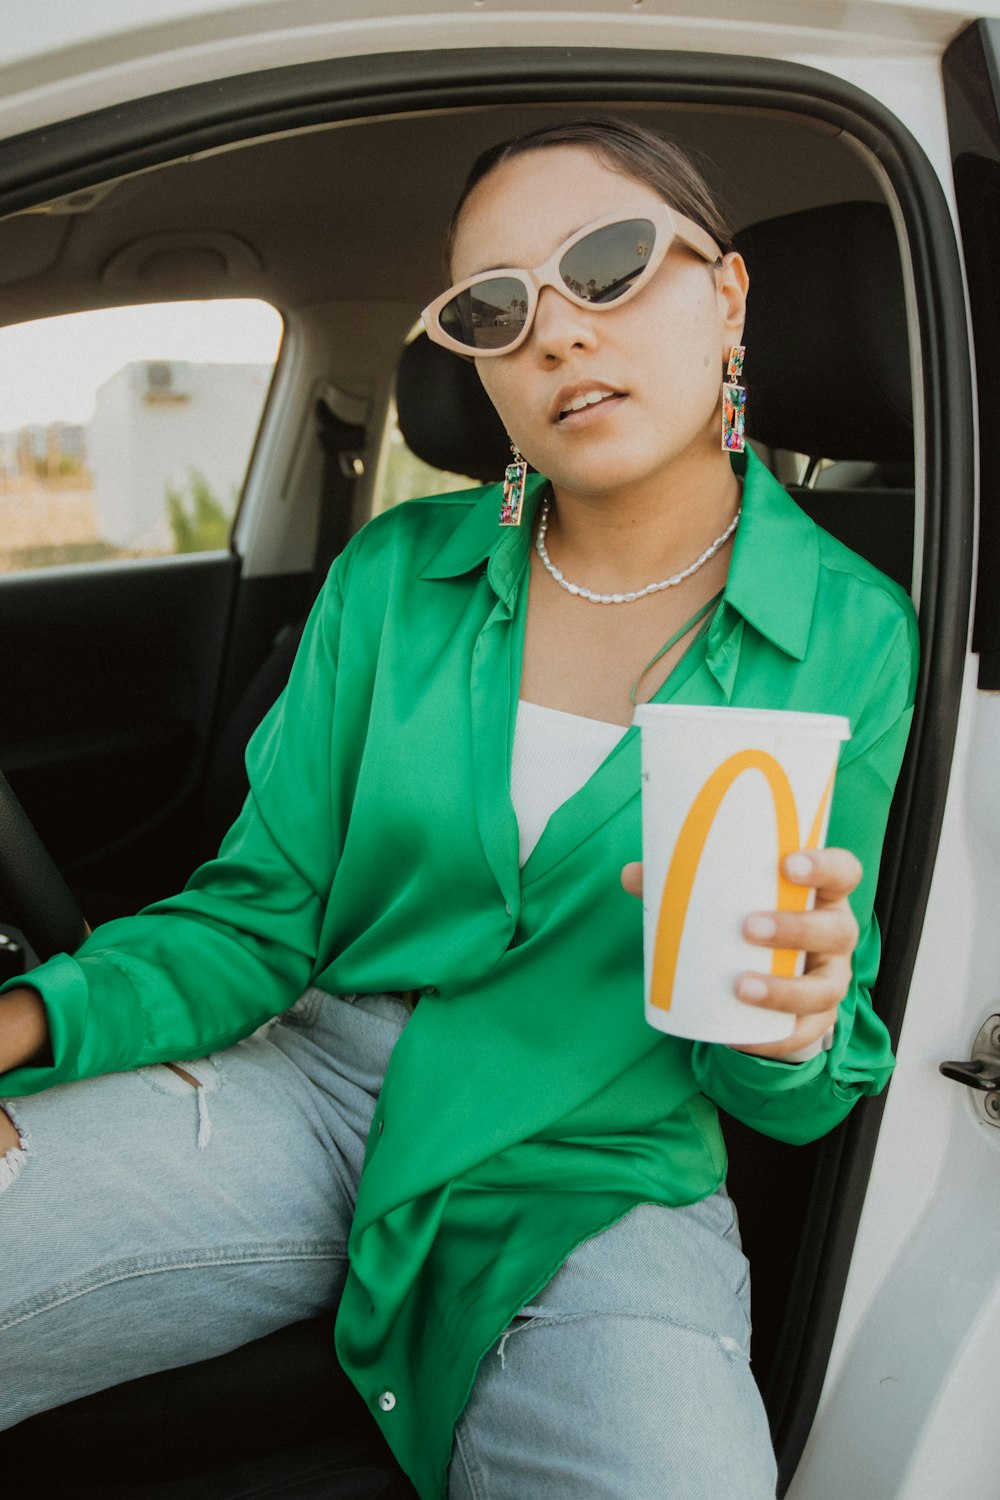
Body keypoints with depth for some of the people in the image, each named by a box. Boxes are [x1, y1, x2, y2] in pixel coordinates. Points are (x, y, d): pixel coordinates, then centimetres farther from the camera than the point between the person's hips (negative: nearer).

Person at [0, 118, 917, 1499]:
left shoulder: (852, 636, -4)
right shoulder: (396, 575, 0)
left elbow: (789, 1100, 1)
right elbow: (261, 915, 1)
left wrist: (788, 1030, -23)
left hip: (604, 1180, -1)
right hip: (312, 1088, 2)